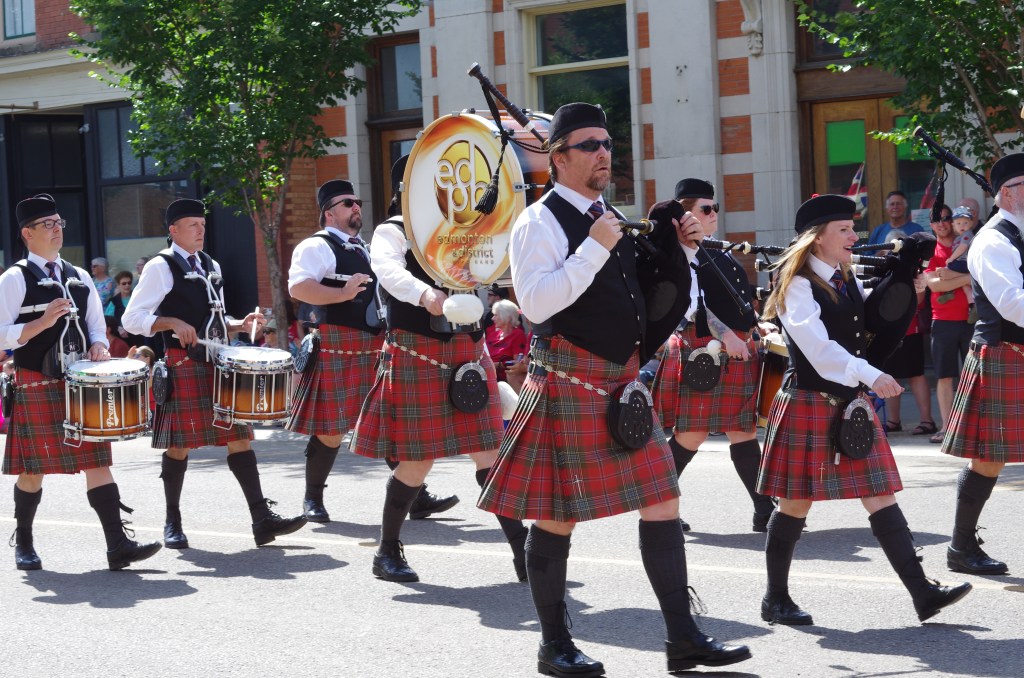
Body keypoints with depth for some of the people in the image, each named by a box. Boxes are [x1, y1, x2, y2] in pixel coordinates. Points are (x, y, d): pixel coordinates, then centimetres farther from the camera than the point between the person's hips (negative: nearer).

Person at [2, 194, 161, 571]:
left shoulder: (79, 278, 15)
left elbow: (96, 325, 20)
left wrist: (98, 346, -2)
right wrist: (44, 322, -20)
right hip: (36, 386, -4)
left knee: (97, 462, -3)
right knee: (33, 470, 3)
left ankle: (118, 544, -7)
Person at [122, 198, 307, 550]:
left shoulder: (211, 267, 18)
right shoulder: (160, 267, -3)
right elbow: (131, 319, -8)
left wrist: (240, 324, 9)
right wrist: (172, 323, -21)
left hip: (217, 363, 6)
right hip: (182, 365, -6)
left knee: (239, 436, 0)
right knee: (179, 444, 0)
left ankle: (262, 519, -2)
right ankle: (173, 523, 13)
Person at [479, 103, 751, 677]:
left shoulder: (611, 220, 16)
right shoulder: (541, 222, -9)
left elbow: (647, 294, 25)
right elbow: (536, 303, -21)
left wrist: (678, 246, 8)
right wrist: (594, 248, -22)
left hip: (624, 381, 8)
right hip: (570, 384, -8)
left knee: (662, 501, 4)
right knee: (558, 517, 1)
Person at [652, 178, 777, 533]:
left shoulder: (720, 252, 21)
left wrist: (756, 325, 13)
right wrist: (723, 333, -24)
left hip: (738, 352, 8)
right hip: (702, 352, -8)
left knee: (744, 431, 6)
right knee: (692, 433, -5)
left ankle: (766, 511, 5)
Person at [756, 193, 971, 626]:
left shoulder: (848, 282, 13)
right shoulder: (797, 286, -10)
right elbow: (819, 349, -21)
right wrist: (871, 376, -29)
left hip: (851, 404, 7)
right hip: (809, 404, -7)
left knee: (881, 496, 1)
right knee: (797, 502, 1)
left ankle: (923, 594, -2)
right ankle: (775, 599, 14)